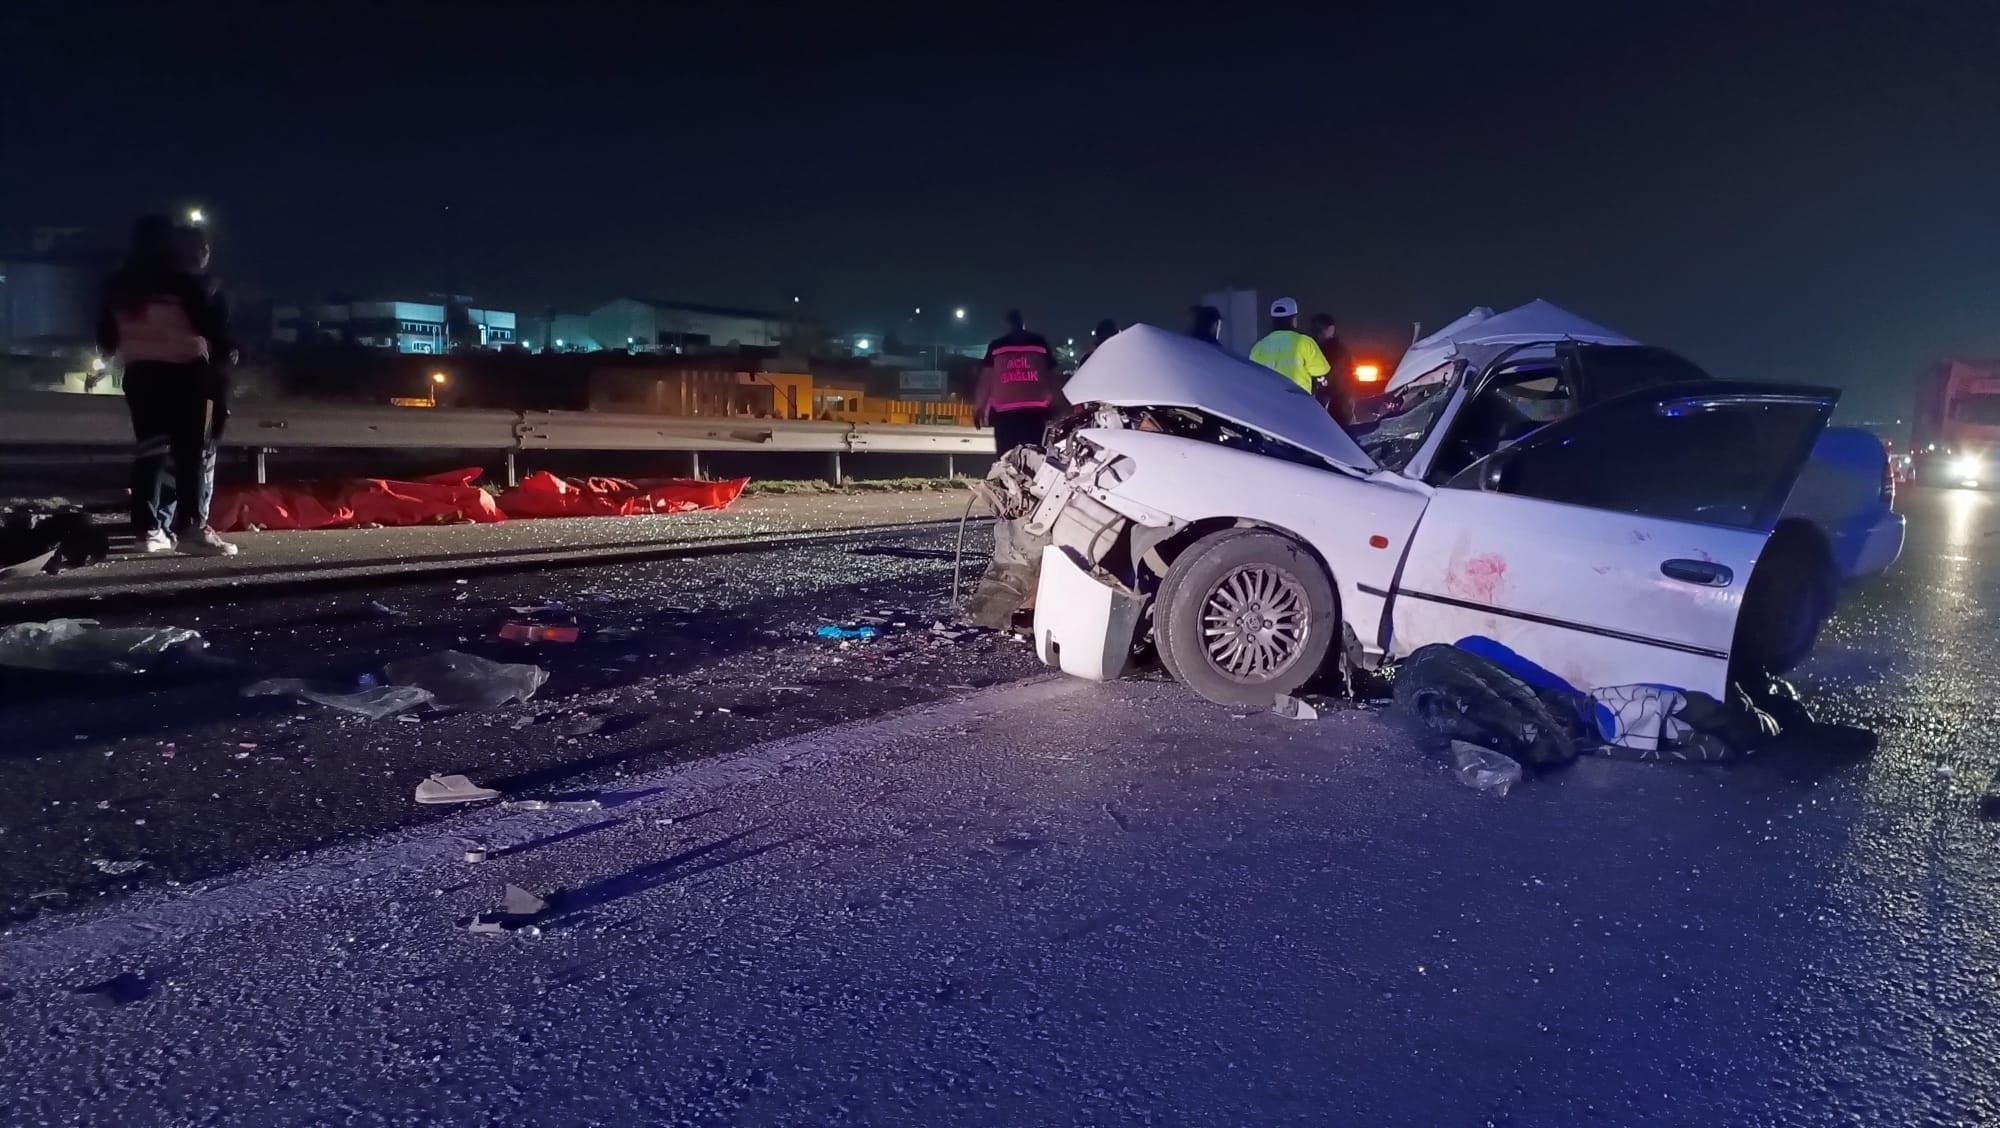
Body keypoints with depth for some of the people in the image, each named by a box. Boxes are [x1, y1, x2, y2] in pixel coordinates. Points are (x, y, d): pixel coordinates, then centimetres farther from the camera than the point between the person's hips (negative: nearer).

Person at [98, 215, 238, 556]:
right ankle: (192, 527, -15)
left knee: (149, 448, 10)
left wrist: (117, 349, 36)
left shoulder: (118, 285, 9)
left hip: (139, 372, 6)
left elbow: (106, 335, 16)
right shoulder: (182, 281, -8)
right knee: (191, 449, -7)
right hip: (183, 370, -6)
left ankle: (149, 528, 7)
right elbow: (211, 323, -10)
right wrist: (225, 349, 8)